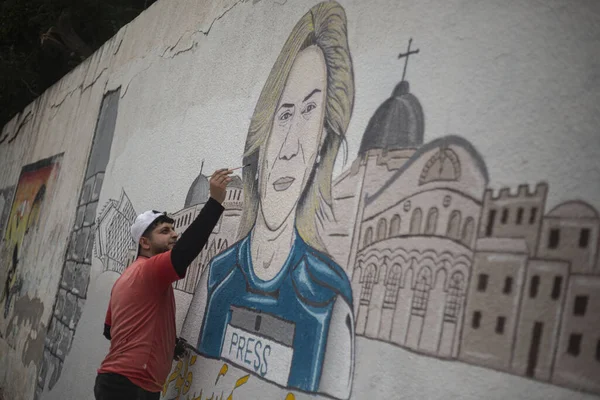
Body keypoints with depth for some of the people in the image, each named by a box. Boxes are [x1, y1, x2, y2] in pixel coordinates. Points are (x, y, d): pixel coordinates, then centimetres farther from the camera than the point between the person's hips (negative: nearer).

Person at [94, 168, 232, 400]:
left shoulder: (126, 279, 18)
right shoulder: (150, 269, -11)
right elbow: (184, 251, -29)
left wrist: (165, 343, 19)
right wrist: (216, 200, -26)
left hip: (116, 381, 10)